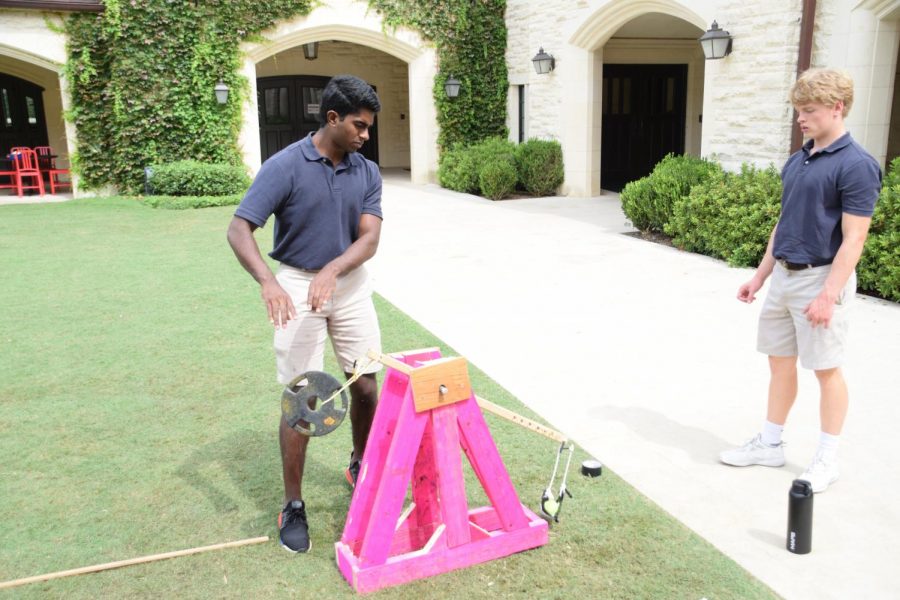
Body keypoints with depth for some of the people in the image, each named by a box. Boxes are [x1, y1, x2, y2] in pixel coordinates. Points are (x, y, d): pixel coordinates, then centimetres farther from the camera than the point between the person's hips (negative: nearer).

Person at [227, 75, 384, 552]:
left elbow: (369, 238, -9)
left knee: (366, 387, 8)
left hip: (350, 284, 4)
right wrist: (268, 282, -36)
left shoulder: (367, 173, 0)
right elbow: (239, 230, -19)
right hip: (297, 285, -4)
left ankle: (360, 467, 35)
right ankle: (293, 506, 11)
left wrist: (331, 271, -28)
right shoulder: (284, 166, -13)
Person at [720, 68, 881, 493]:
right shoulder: (797, 160, 10)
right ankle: (770, 443, 26)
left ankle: (827, 458, 19)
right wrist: (760, 276, 16)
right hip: (783, 275, 8)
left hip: (821, 279, -8)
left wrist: (828, 295, -23)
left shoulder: (856, 165, -14)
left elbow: (853, 239, -18)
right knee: (779, 361, 14)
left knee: (827, 369, 5)